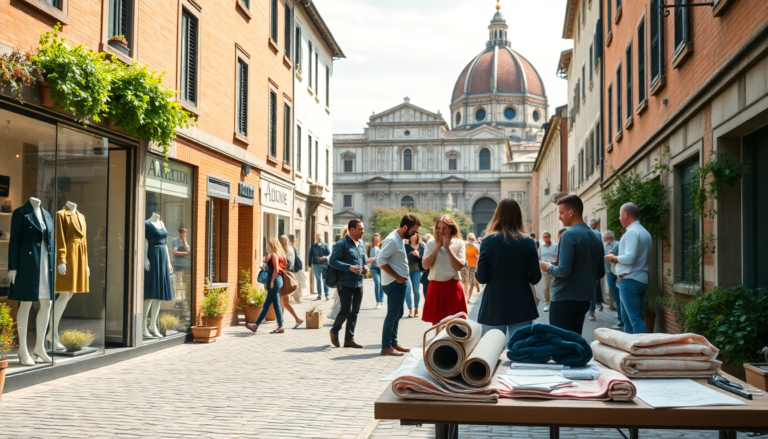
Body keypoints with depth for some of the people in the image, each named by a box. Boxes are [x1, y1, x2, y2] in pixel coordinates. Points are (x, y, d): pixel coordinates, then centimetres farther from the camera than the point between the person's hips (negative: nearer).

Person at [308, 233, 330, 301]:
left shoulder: (325, 245, 5)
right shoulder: (313, 246, 9)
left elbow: (329, 254, 1)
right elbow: (310, 256, 10)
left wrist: (325, 257, -19)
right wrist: (309, 265, 6)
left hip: (325, 264, -2)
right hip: (316, 265, 2)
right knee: (318, 280, 5)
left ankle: (326, 294, 4)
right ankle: (319, 295, 10)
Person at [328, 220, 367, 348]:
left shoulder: (361, 244, 15)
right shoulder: (342, 244, -9)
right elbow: (333, 261, -16)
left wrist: (365, 268, 5)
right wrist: (350, 267, -24)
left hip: (358, 284, 7)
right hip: (346, 283, -7)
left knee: (354, 312, 8)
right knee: (346, 310, -8)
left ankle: (349, 339, 14)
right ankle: (334, 331, 17)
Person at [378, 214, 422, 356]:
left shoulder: (400, 239, 13)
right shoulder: (392, 240, -17)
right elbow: (381, 260, -23)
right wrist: (397, 277, -20)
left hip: (400, 283, 10)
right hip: (394, 284, -10)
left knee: (397, 314, 15)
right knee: (393, 314, -5)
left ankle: (393, 343, 24)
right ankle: (386, 347, 1)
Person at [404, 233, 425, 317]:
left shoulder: (422, 246, 3)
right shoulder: (406, 245, -1)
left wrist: (418, 255, -14)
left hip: (417, 270, 1)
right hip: (407, 270, -1)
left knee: (416, 290, 5)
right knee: (408, 290, -7)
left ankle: (416, 309, 21)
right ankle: (410, 310, -1)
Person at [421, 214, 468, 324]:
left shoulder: (459, 243, 2)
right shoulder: (431, 243, 6)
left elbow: (459, 267, -9)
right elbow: (425, 265, -7)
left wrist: (447, 248, -10)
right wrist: (438, 246, -8)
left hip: (453, 288, -1)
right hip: (435, 287, 1)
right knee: (436, 323, 6)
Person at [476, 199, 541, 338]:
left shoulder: (489, 241, -7)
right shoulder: (528, 243, -4)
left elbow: (481, 278, -7)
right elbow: (535, 278, -1)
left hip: (494, 306, -1)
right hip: (521, 307, 1)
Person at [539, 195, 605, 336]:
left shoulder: (569, 235, -14)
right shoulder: (595, 237, 10)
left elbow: (564, 270, -21)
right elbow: (600, 272, 15)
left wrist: (549, 267, -3)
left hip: (564, 299, -8)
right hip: (585, 299, 8)